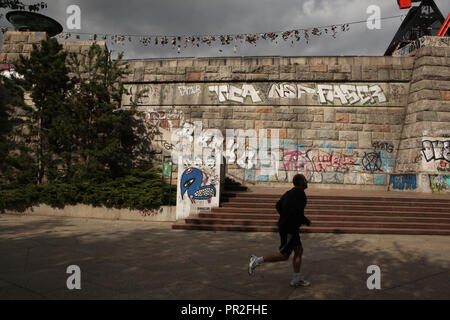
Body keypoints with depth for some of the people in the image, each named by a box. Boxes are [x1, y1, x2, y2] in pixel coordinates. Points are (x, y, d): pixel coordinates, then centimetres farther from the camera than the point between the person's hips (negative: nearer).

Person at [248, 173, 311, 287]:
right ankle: (257, 261, 1)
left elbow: (278, 205, 16)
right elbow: (296, 212, -28)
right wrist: (306, 221, -10)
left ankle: (297, 279, 19)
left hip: (287, 226, 10)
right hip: (289, 229, -10)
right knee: (284, 255, -3)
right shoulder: (300, 194, -17)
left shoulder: (290, 192, 11)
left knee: (299, 251, 13)